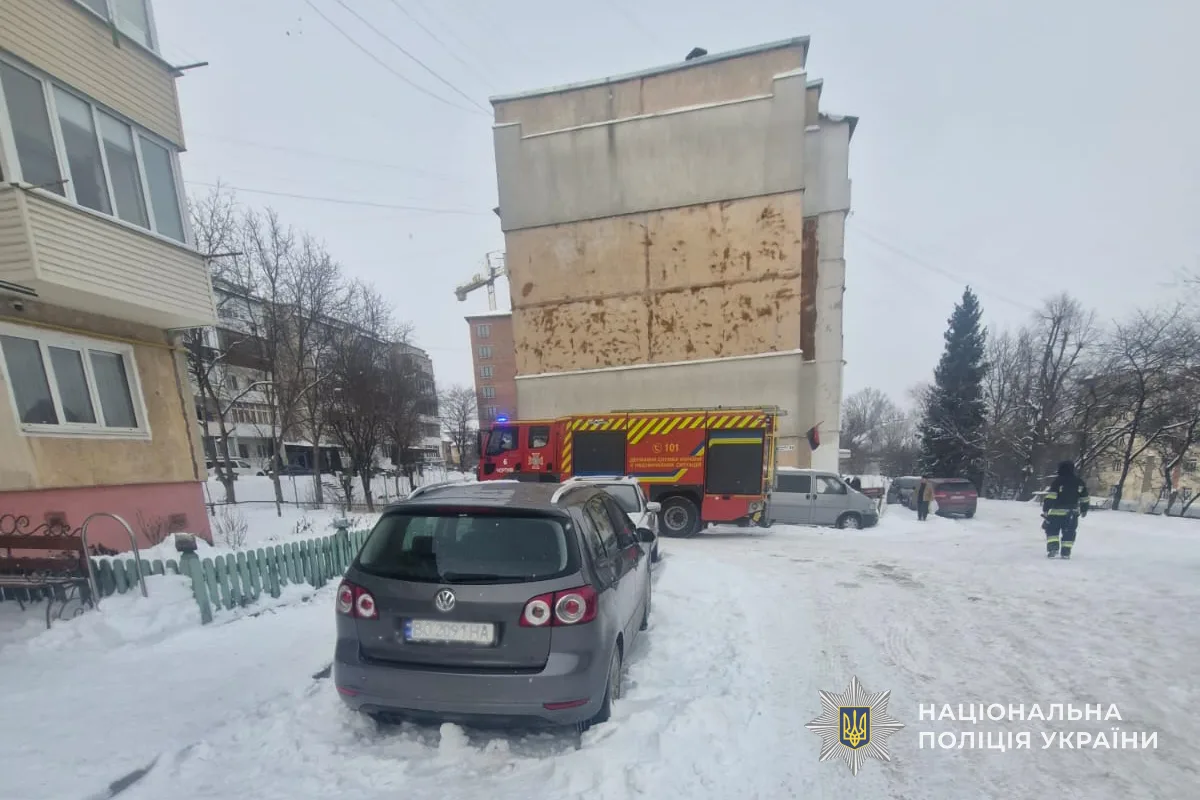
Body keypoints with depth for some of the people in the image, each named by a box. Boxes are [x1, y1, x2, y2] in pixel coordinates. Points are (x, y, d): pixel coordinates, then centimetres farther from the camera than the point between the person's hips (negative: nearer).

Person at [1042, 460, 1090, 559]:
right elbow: (1085, 498, 13)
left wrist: (1045, 510, -12)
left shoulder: (1058, 481, -11)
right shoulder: (1079, 482, 5)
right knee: (1069, 532, 11)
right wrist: (1084, 510, 27)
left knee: (1052, 530, 6)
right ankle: (1066, 552, 10)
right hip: (1072, 513, 5)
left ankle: (1053, 547, -7)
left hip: (1057, 512, -5)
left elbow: (1050, 496, -16)